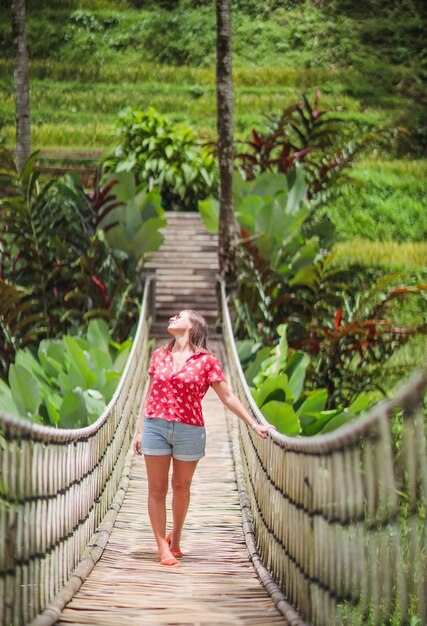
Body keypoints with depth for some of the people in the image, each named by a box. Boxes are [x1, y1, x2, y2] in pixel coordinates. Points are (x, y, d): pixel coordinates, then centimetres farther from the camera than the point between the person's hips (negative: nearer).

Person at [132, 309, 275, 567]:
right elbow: (150, 394, 14)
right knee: (157, 489, 1)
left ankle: (175, 538, 31)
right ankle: (163, 547, 7)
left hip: (190, 431, -2)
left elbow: (227, 396, 1)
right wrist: (140, 430, 12)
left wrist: (254, 424, -3)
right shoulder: (159, 355, 9)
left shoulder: (207, 361, -1)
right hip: (155, 426, 2)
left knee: (181, 488, 11)